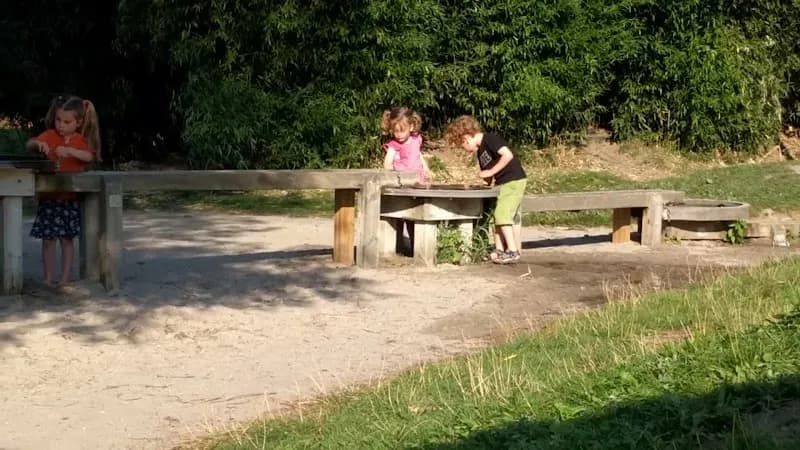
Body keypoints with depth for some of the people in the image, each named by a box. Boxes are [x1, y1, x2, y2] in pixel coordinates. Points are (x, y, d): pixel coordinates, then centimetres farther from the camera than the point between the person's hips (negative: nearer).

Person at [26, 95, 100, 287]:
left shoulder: (81, 141, 2)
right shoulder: (50, 135, 3)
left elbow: (89, 157, -17)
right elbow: (30, 144, -9)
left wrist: (70, 151, -33)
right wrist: (38, 144, -31)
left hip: (71, 197, -1)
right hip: (48, 197, 1)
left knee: (67, 239, 3)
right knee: (48, 239, 2)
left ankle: (65, 278, 9)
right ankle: (48, 278, 9)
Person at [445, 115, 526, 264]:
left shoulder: (490, 139, -13)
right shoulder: (480, 152, 15)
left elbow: (508, 155, -26)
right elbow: (487, 180, 18)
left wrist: (491, 172, -20)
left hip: (514, 180, -10)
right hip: (502, 183, 10)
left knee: (502, 214, -13)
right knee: (497, 215, 11)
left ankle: (513, 251, -11)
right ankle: (499, 250, 16)